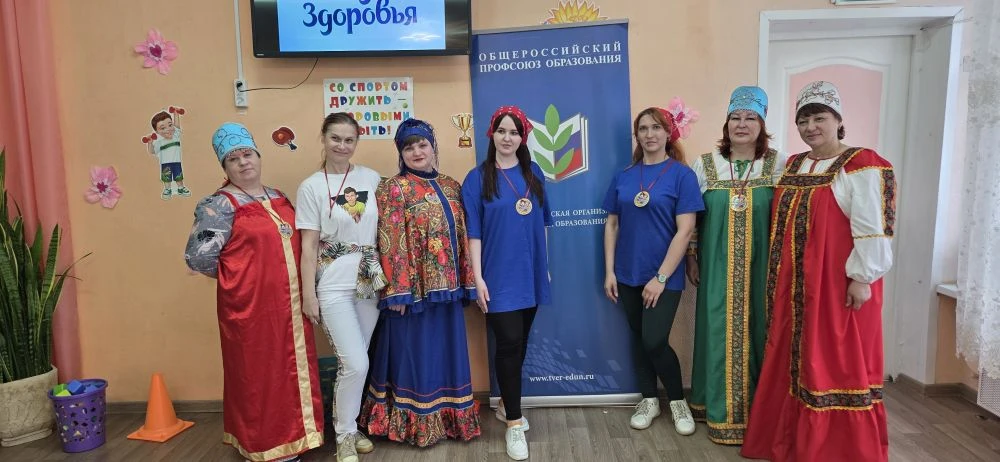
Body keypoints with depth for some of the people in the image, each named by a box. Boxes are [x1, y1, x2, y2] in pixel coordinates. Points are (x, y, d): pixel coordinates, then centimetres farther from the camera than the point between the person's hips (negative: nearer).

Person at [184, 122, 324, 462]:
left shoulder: (279, 198, 12)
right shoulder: (220, 205, -9)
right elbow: (199, 257, -14)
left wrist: (305, 292, 9)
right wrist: (234, 277, -1)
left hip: (288, 304, 7)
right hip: (250, 305, -6)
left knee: (292, 370, 13)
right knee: (258, 374, 4)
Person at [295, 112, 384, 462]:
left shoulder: (372, 178, 4)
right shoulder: (311, 186, -3)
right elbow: (308, 246, -4)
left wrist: (388, 276, 7)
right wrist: (308, 294, -6)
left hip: (369, 282, 3)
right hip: (333, 286, -3)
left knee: (354, 362, 10)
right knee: (355, 363, -7)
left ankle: (348, 425, 30)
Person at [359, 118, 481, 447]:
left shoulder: (450, 187, 10)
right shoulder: (393, 189, -6)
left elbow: (461, 237, 11)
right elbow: (392, 245, -12)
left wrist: (465, 280, 7)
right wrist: (398, 291, -17)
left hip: (446, 285, 5)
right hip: (413, 285, -5)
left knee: (446, 351, 14)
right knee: (414, 352, 5)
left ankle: (448, 415, 28)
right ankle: (415, 422, 20)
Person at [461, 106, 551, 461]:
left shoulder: (534, 174, 7)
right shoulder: (477, 178, -4)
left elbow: (542, 223, 13)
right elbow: (473, 232, -6)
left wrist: (545, 265, 13)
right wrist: (478, 278, -11)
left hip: (530, 274, 4)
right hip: (499, 277, -4)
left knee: (519, 343, 13)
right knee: (509, 344, -5)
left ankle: (506, 404, 32)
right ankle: (514, 423, 6)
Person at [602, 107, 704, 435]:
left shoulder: (682, 174, -8)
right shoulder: (623, 177, 5)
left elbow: (684, 231, -12)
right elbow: (612, 225, 8)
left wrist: (661, 277, -15)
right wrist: (609, 271, 2)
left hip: (664, 277, -4)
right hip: (628, 275, 4)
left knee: (655, 341, -6)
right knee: (640, 339, 13)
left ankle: (678, 400, 19)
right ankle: (649, 400, 31)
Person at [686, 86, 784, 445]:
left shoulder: (777, 165, 1)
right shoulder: (705, 164, 2)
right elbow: (692, 217, 5)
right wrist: (691, 258, 4)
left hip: (761, 267, 0)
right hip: (718, 267, 0)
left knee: (758, 330, 5)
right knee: (721, 332, 5)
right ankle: (723, 411, 18)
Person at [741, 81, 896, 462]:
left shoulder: (860, 165, -10)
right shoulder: (792, 166, 12)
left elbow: (872, 227, -15)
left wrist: (862, 278, -18)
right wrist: (779, 279, 13)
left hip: (838, 283, -7)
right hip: (795, 285, 7)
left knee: (837, 363, 2)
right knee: (794, 361, 14)